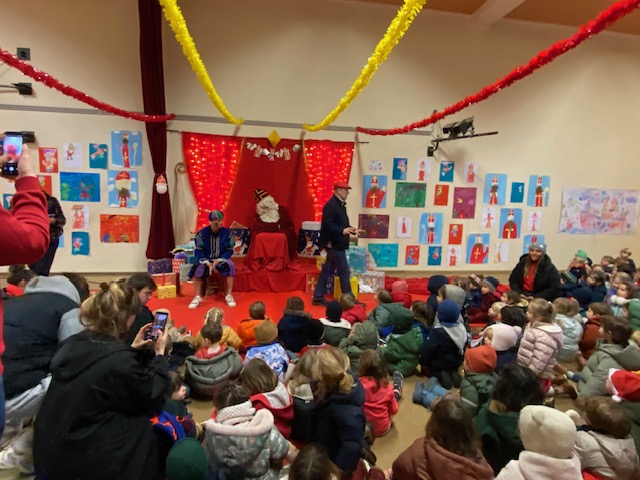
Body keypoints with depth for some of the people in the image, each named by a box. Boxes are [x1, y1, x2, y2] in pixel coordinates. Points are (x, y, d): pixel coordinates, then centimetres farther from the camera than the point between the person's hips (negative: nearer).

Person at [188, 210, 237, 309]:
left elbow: (229, 251, -6)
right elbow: (198, 251, -10)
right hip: (206, 259, 0)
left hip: (221, 259, 0)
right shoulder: (202, 233, -13)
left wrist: (218, 261, -21)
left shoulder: (227, 232, -10)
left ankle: (228, 295, -18)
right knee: (197, 268, -31)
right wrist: (208, 264, -23)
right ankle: (198, 297, -16)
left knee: (231, 266, -30)